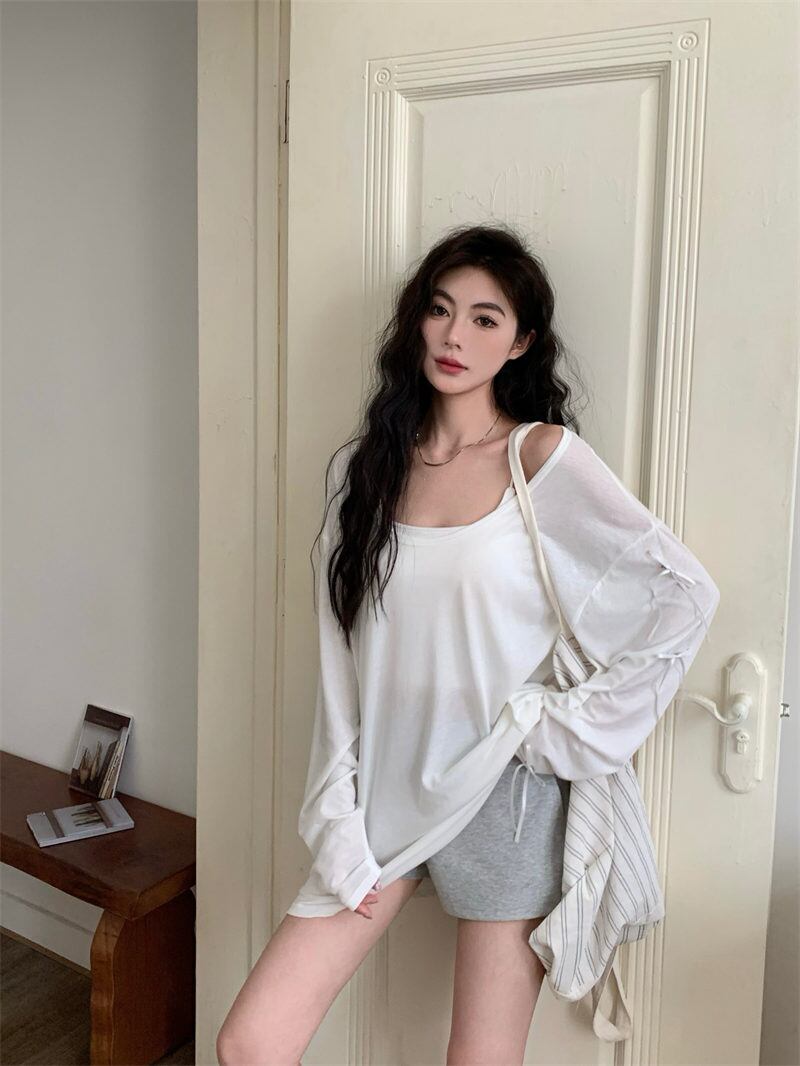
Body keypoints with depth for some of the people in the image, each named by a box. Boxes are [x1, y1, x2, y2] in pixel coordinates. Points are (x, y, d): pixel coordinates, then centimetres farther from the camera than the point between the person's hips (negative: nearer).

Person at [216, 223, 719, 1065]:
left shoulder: (544, 456, -8)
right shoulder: (363, 467, 4)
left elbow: (684, 594, -10)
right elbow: (341, 658, 3)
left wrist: (570, 726, -10)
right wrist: (339, 825, 0)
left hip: (503, 796, -3)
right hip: (388, 792, 4)